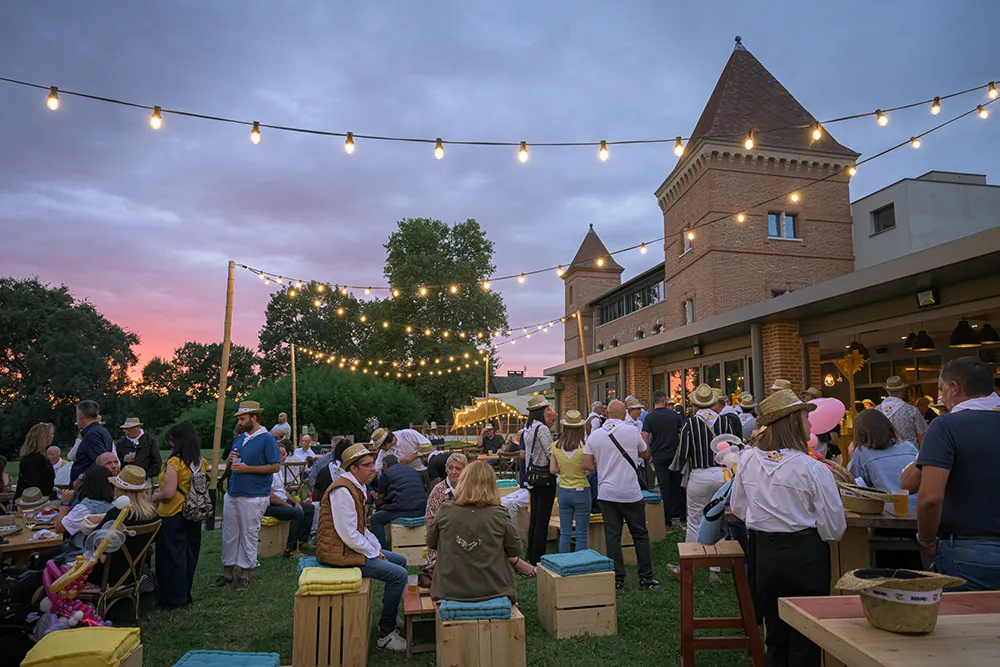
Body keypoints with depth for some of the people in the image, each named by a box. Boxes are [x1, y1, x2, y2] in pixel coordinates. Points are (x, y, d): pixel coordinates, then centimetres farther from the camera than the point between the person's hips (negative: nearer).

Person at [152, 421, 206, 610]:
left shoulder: (174, 462, -19)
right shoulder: (201, 463, 2)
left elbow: (168, 493, -24)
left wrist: (155, 496, -4)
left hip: (172, 517, -7)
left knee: (171, 558, 6)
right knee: (189, 556, 16)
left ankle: (173, 601, 15)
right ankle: (185, 597, 29)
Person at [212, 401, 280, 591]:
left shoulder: (267, 439, -10)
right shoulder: (239, 438, 13)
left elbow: (275, 466, -16)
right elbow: (230, 464, 22)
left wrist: (247, 468, -17)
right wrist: (230, 460, -3)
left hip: (253, 497, -7)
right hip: (232, 494, 7)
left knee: (248, 536, 3)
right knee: (229, 535, 12)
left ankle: (245, 575, 15)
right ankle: (227, 573, 23)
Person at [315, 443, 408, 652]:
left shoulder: (356, 487, 10)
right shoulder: (342, 491, -22)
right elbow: (348, 534, -25)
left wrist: (377, 548, 8)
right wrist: (374, 553, -14)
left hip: (352, 546, 11)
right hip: (339, 552, -11)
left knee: (400, 561, 16)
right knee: (398, 574, -17)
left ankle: (389, 620, 27)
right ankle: (385, 634, -4)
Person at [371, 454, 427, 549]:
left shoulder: (386, 474, 7)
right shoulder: (413, 470, 24)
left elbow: (381, 498, 14)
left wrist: (377, 506, 38)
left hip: (403, 510, -7)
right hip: (421, 510, 7)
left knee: (375, 519, 12)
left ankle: (383, 550, 5)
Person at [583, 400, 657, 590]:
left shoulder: (594, 435, -1)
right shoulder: (631, 431, -7)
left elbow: (586, 464, -2)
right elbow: (646, 454, 8)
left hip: (606, 494, 2)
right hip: (631, 493, -2)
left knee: (612, 535, 7)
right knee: (640, 535, 10)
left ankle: (617, 579, 10)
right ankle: (646, 578, 15)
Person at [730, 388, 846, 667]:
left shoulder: (748, 460, -4)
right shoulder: (813, 469, -17)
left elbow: (738, 508, 9)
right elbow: (834, 530, -11)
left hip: (763, 553, 4)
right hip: (805, 555, -4)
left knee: (775, 639, 19)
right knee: (805, 644, 12)